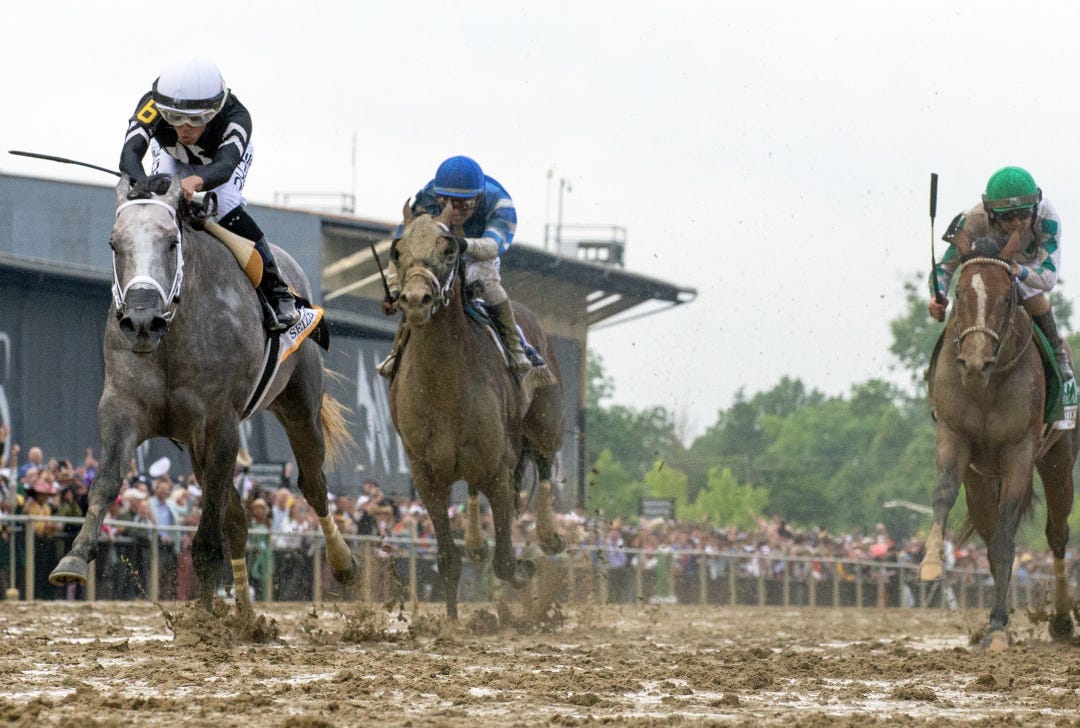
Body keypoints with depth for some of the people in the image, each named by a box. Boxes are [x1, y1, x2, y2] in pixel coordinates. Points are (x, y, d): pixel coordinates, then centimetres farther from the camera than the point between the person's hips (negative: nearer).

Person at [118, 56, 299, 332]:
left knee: (226, 208, -27)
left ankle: (278, 292, -15)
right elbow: (130, 153, -55)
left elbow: (225, 165, -62)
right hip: (172, 155, 2)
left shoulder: (236, 118, -45)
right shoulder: (152, 105, -43)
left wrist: (197, 181, -84)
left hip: (225, 152, -2)